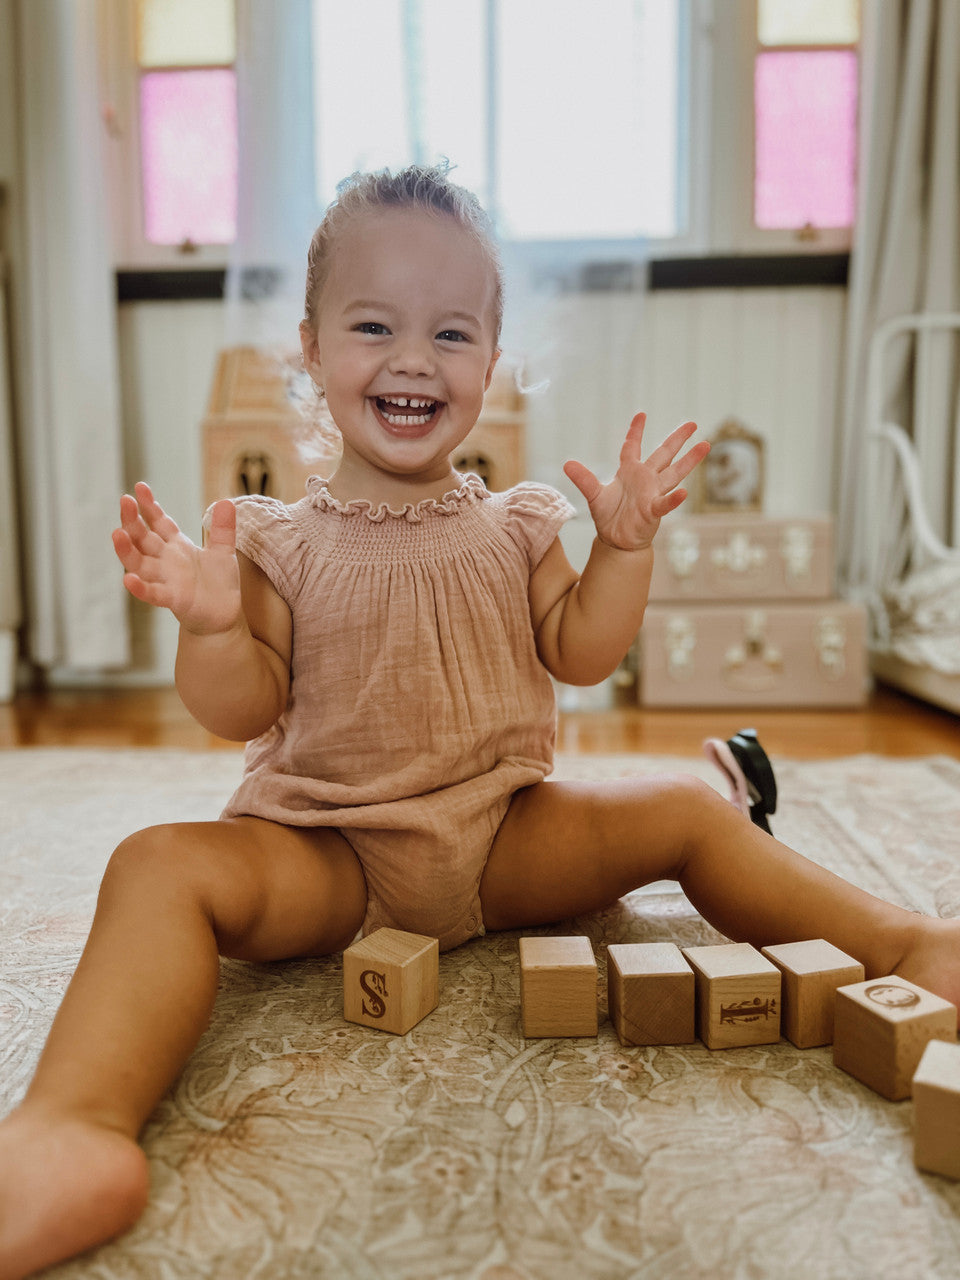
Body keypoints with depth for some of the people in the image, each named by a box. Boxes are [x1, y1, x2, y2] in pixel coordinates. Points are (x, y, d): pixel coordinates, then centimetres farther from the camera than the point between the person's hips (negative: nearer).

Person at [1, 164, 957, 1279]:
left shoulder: (514, 528, 5)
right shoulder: (279, 543, -4)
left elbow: (580, 655, 3)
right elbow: (244, 711, -7)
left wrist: (623, 546, -9)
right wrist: (211, 625, -27)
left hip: (505, 832, 3)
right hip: (325, 851, -2)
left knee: (688, 811, -10)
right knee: (161, 865, -28)